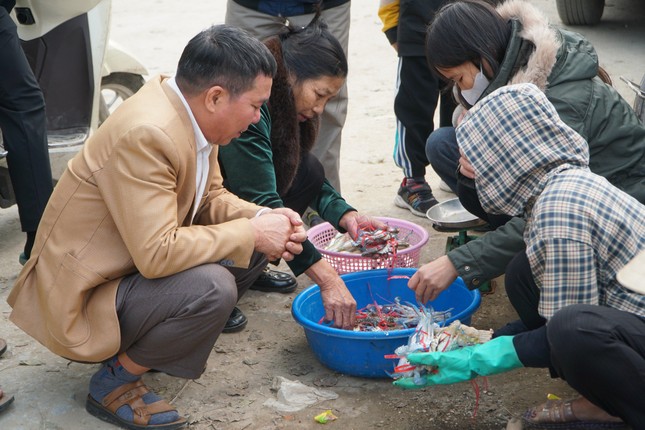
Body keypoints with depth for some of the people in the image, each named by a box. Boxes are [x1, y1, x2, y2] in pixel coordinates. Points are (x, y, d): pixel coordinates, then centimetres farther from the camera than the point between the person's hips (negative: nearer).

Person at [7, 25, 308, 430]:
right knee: (212, 287, -30)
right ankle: (117, 377, -7)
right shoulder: (145, 135, -30)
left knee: (255, 244, 5)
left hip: (139, 264, 10)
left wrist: (261, 219, -9)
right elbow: (157, 253, -33)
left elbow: (211, 198, 10)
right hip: (80, 299, -9)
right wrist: (253, 233, -23)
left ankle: (151, 335, 11)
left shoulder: (188, 110, -2)